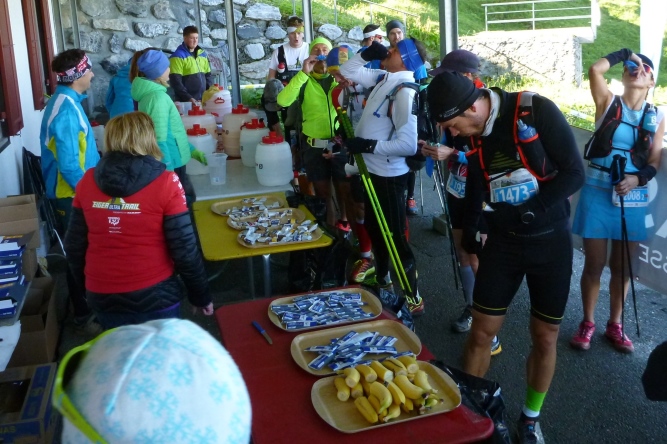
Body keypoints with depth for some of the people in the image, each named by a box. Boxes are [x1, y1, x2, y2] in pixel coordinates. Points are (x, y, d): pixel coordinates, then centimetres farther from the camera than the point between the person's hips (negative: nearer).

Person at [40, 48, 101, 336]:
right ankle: (83, 317, 14)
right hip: (72, 195, -10)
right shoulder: (67, 110, -24)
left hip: (74, 192, 10)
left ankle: (88, 303, 36)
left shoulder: (66, 101, 8)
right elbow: (68, 165, -27)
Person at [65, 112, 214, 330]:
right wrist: (201, 294, -1)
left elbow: (74, 245, 3)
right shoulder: (165, 182, -15)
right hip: (154, 295, -3)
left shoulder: (87, 181, -4)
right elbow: (184, 249, -14)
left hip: (103, 296, 4)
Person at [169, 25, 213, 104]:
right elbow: (176, 82, -11)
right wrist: (188, 98, -19)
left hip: (204, 100, 6)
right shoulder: (178, 56, -6)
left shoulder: (203, 54, 14)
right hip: (186, 102, -6)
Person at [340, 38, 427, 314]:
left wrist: (369, 145, -25)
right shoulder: (383, 78, 3)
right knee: (373, 228, 26)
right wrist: (367, 53, 1)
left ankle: (414, 299, 14)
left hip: (388, 175, -10)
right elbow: (348, 71, 18)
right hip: (372, 169, 10)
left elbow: (408, 144, -30)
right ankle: (381, 277, 48)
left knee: (395, 237, 0)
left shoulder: (405, 90, -23)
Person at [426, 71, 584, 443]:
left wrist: (530, 211, -22)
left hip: (550, 241, -3)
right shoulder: (474, 134, -3)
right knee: (481, 333, 3)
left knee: (546, 338, 8)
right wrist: (469, 239, 18)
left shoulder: (537, 111, -18)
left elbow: (575, 173, -17)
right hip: (502, 241, 3)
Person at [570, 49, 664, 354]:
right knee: (594, 264, 5)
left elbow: (654, 164, 4)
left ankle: (615, 325, 27)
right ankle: (587, 323, 22)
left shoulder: (657, 117, 6)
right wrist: (625, 53, -3)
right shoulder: (608, 102, 0)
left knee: (622, 267, 12)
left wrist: (637, 179, -15)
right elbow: (595, 69, -17)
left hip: (633, 199, 2)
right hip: (598, 194, -2)